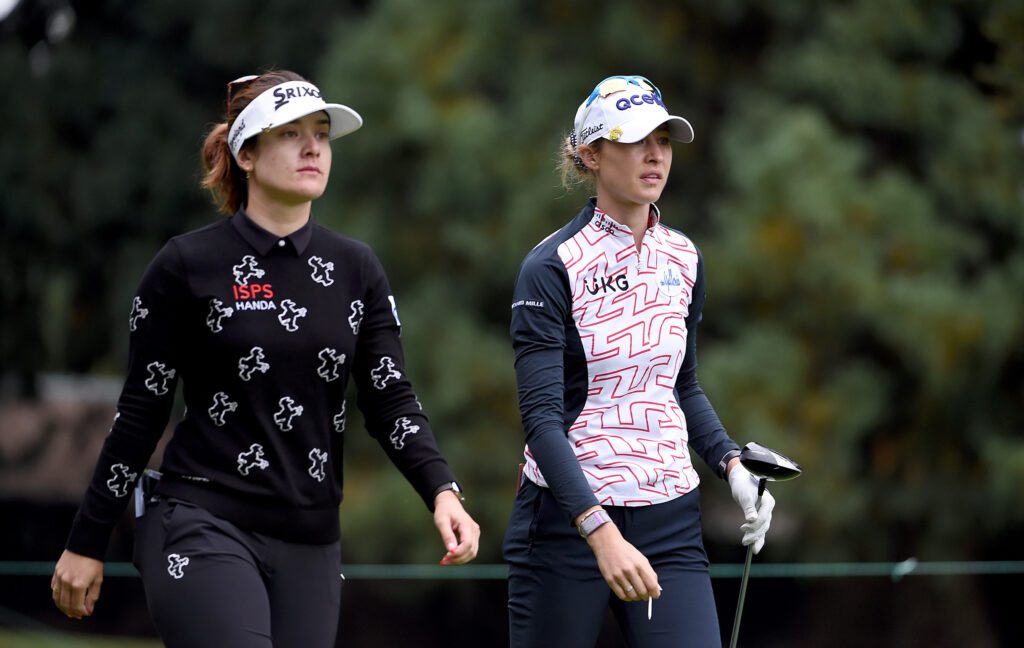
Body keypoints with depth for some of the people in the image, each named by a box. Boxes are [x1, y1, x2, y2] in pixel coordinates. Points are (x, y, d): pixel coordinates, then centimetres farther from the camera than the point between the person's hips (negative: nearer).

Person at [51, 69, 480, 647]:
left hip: (311, 543, 5)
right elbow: (141, 412, 1)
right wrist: (87, 543, 2)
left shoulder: (356, 269, 9)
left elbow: (391, 401, 4)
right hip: (203, 528, -5)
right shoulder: (188, 267, -3)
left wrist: (443, 491, -14)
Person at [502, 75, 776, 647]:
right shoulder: (552, 267, -9)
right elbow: (541, 417, -17)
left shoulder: (683, 259, 9)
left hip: (670, 520, 5)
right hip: (567, 523, -4)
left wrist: (732, 463, 5)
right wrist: (601, 532, -28)